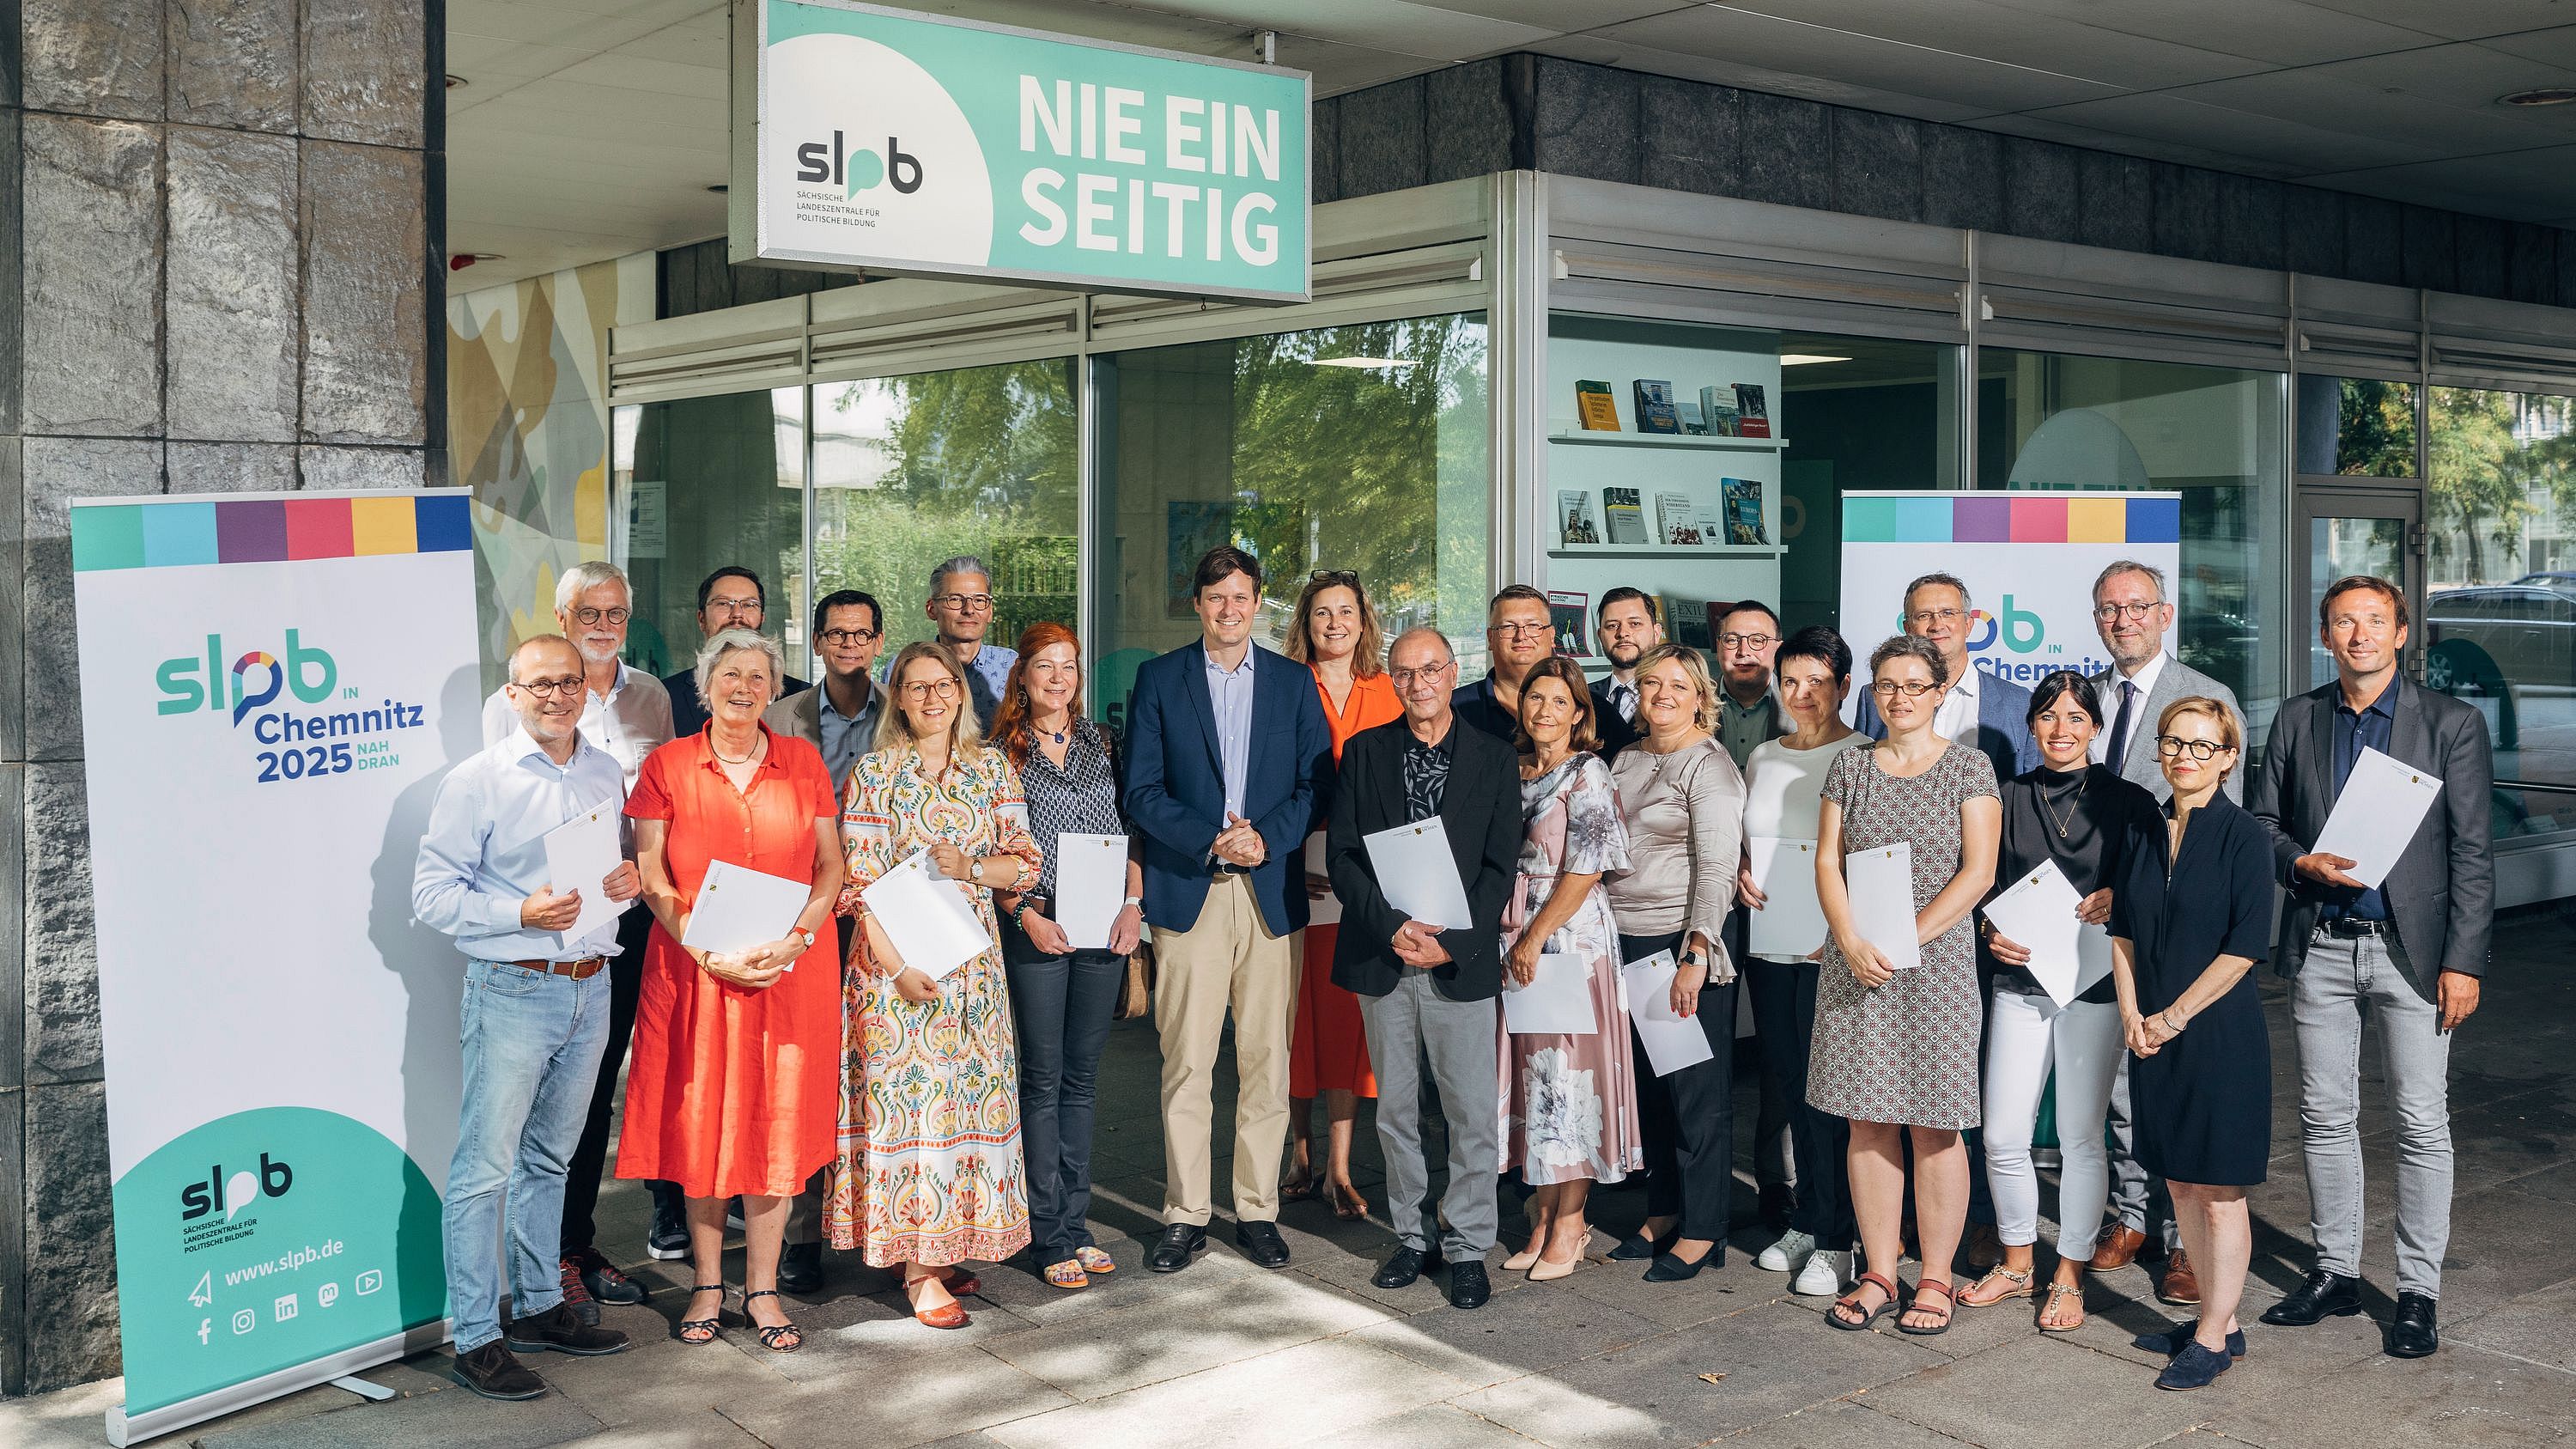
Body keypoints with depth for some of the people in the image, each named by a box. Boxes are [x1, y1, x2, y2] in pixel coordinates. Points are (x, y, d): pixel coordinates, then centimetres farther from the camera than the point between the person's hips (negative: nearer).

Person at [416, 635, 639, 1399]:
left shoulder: (608, 775, 11)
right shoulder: (476, 781, -7)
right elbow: (431, 892, -9)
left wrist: (631, 881, 0)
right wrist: (522, 913, -21)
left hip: (591, 987, 6)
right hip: (511, 991, -6)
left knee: (550, 1157, 17)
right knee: (483, 1168, -3)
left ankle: (539, 1306, 28)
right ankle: (476, 1338, 4)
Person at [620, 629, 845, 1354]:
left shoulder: (803, 762, 7)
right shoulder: (668, 765, 2)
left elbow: (830, 865, 5)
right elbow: (652, 877, -3)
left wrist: (794, 942, -12)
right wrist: (710, 952, -15)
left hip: (790, 969, 1)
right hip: (693, 966, -1)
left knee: (776, 1123, 3)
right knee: (701, 1122, 4)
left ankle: (762, 1288, 13)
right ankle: (707, 1285, 16)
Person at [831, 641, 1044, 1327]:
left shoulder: (992, 768, 8)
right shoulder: (874, 774, -1)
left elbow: (1024, 864, 6)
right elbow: (861, 880, -7)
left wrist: (969, 867, -14)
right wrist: (896, 965, -16)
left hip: (973, 957, 4)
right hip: (897, 956, -3)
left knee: (970, 1094, 5)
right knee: (908, 1096, -4)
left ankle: (952, 1244, 18)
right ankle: (919, 1267, 2)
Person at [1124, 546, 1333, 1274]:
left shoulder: (1293, 682, 11)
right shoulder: (1160, 678, 7)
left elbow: (1318, 783, 6)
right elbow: (1142, 789, 1)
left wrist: (1266, 839, -11)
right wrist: (1209, 841, -12)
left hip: (1272, 893, 1)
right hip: (1187, 891, -1)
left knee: (1267, 1061, 4)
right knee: (1186, 1064, -1)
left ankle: (1257, 1210, 14)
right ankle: (1185, 1215, 8)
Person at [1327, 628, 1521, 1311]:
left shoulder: (1492, 756, 3)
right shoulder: (1365, 751, 6)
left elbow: (1500, 864, -1)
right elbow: (1341, 852, 1)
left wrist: (1453, 943, -12)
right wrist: (1391, 926, -13)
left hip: (1461, 960, -1)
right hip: (1381, 959, 2)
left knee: (1473, 1110, 0)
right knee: (1395, 1108, 10)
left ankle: (1467, 1246, 12)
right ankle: (1414, 1234, 22)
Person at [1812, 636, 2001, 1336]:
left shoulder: (1969, 768, 1)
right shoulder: (1849, 766, 10)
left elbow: (1977, 872, -6)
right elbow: (1828, 861, 6)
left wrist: (1905, 940, -13)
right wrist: (1852, 941, -10)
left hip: (1937, 960, -3)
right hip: (1854, 963, 3)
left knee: (1934, 1127, 0)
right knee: (1868, 1122, 5)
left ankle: (1936, 1279, 10)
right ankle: (1879, 1274, 13)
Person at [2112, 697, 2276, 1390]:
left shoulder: (2243, 835, -9)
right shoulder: (2146, 832, 9)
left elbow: (2246, 943, -14)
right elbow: (2123, 928, 12)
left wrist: (2176, 1016, -13)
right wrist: (2131, 1012, 0)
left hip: (2219, 1032, -6)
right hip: (2154, 1035, 6)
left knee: (2219, 1191, 1)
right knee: (2178, 1182, 12)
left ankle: (2213, 1338, 9)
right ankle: (2219, 1320, 24)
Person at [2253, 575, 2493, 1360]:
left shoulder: (2452, 723, -3)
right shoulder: (2296, 719, 6)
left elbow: (2472, 853, -5)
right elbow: (2263, 820, 12)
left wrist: (2463, 962, -10)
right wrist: (2304, 863, -10)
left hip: (2411, 948, -3)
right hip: (2320, 947, 3)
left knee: (2422, 1123, 2)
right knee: (2325, 1116, 10)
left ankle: (2418, 1291, 12)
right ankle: (2336, 1272, 22)